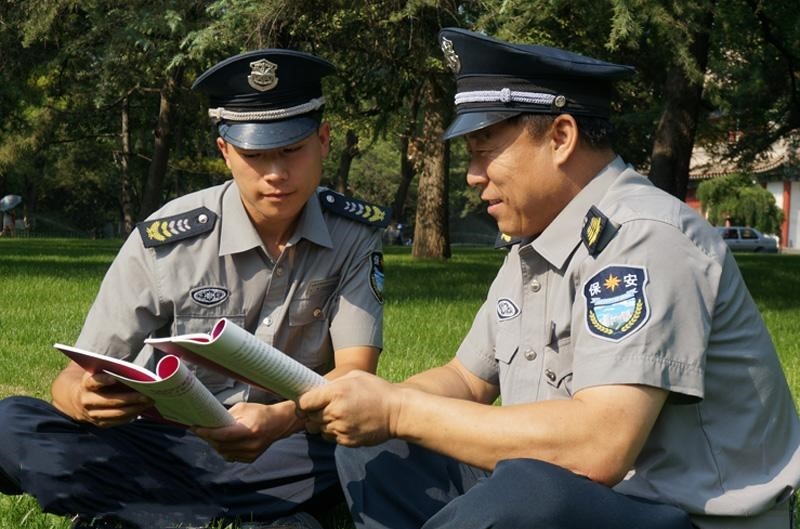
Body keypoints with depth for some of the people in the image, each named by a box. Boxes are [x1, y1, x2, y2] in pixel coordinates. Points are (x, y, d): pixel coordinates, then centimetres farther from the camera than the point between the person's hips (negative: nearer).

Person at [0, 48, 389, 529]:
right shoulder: (166, 242, -10)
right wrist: (84, 399, -36)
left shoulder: (356, 235, -5)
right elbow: (77, 378, -10)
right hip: (166, 449, 0)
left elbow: (355, 374, -15)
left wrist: (283, 420, -38)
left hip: (288, 450, 1)